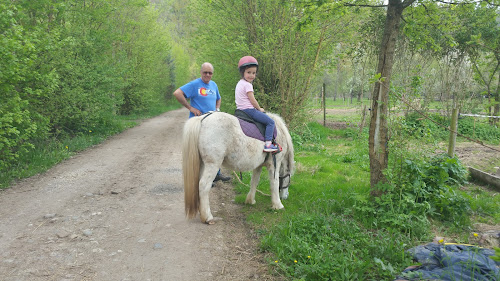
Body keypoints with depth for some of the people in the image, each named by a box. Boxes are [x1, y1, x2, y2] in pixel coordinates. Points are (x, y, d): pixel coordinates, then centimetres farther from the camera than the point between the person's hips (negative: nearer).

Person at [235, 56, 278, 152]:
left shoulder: (239, 83, 16)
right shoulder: (248, 85, -15)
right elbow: (253, 101, -17)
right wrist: (260, 109, 1)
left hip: (240, 109, 10)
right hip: (249, 110, -10)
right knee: (270, 122, -8)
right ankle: (268, 143, -17)